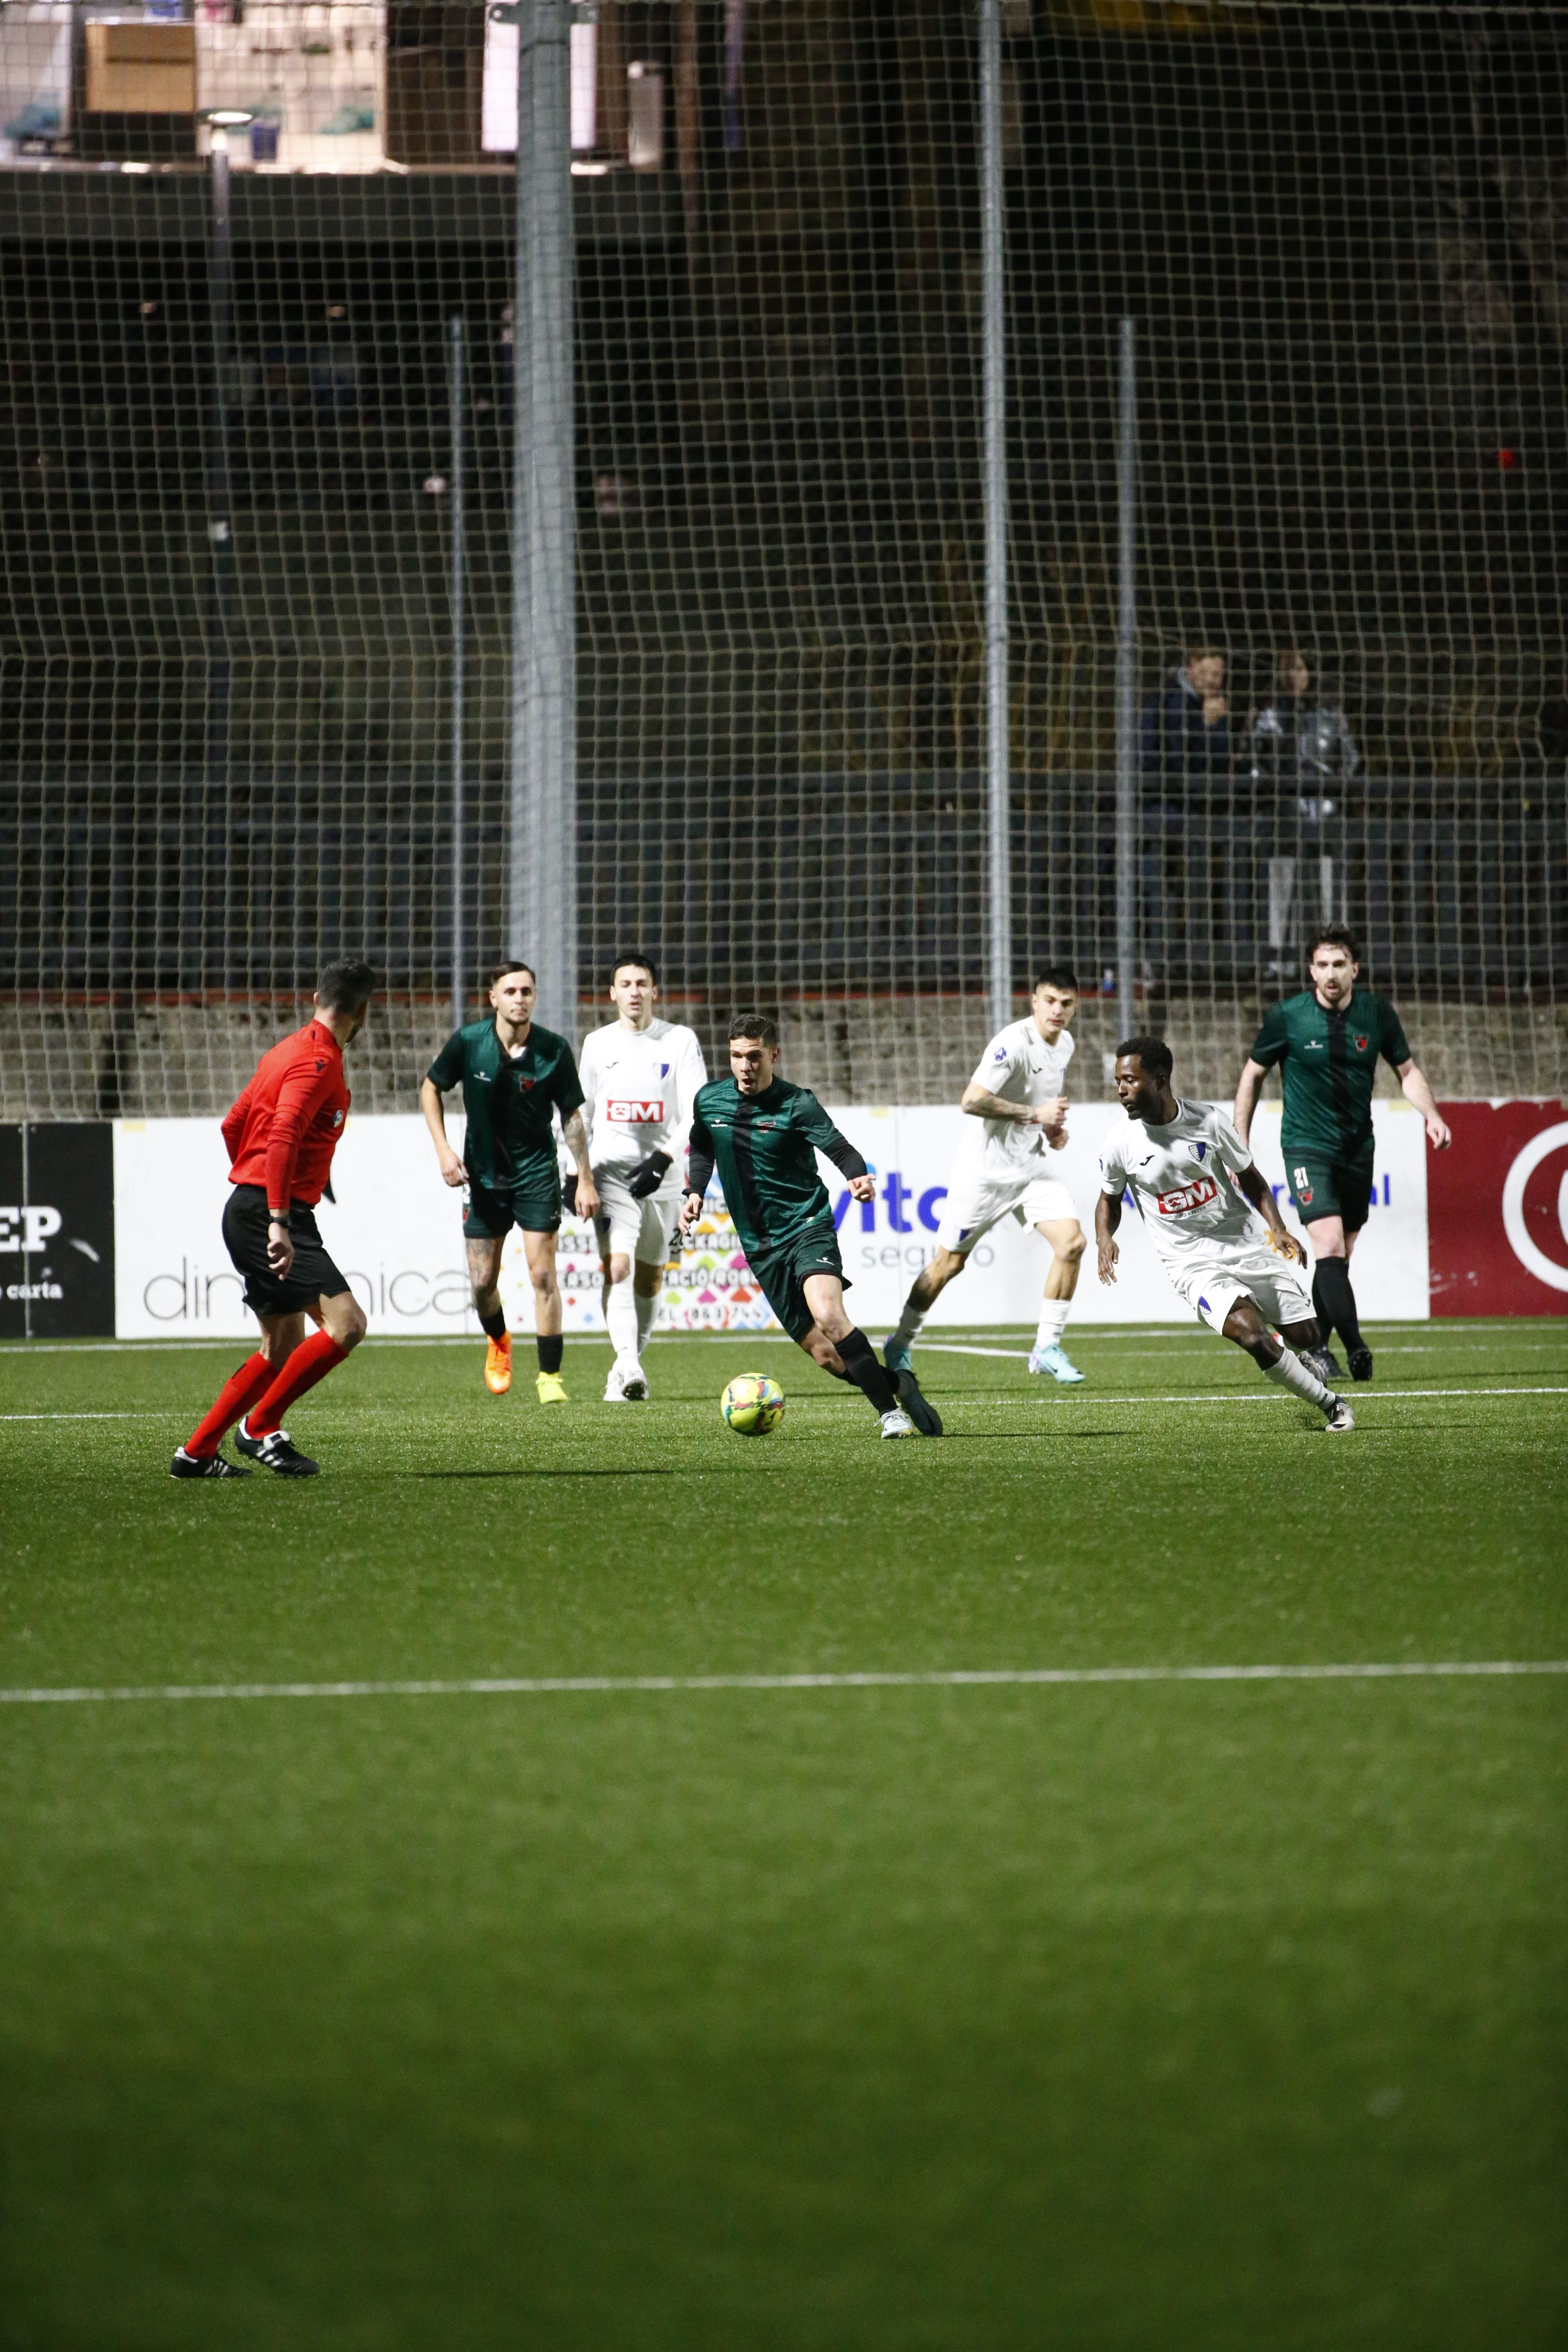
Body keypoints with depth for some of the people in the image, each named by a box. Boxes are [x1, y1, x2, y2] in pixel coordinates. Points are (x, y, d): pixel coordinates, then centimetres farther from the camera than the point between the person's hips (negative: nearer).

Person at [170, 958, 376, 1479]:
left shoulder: (291, 1051, 17)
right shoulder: (318, 1062, -13)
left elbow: (233, 1126, 25)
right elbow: (282, 1138, -26)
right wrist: (279, 1221, -33)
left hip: (247, 1208, 10)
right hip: (273, 1214, -10)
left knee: (283, 1347, 16)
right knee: (345, 1322, -16)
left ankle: (197, 1452, 19)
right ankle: (261, 1427, -11)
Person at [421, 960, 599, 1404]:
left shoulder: (554, 1050, -12)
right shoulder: (468, 1043, -12)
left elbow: (571, 1115, -1)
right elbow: (431, 1088, 4)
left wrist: (585, 1179, -2)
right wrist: (443, 1149, -7)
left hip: (537, 1172, -1)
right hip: (483, 1174, 1)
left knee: (543, 1274, -10)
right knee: (482, 1283, 3)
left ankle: (550, 1376, -1)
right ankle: (498, 1343, 36)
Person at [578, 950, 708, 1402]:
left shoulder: (680, 1041, -1)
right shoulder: (597, 1044, 7)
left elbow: (698, 1112, -7)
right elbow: (582, 1112, 17)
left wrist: (664, 1158, -20)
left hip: (661, 1177, 0)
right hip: (611, 1170, 0)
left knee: (650, 1278, 9)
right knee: (617, 1267, -19)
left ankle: (627, 1367, 27)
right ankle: (628, 1369, -31)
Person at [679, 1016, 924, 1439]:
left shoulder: (797, 1104, -9)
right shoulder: (709, 1100, 4)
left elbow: (840, 1149, -18)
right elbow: (702, 1151, 23)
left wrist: (859, 1178, -39)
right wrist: (694, 1192, 7)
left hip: (807, 1227, -4)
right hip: (760, 1245, 4)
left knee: (828, 1315, -30)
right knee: (824, 1354, -2)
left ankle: (893, 1412, -24)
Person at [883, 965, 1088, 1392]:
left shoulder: (1064, 1043, 6)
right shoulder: (1013, 1043, -21)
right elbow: (972, 1100, -29)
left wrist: (1055, 1128, 7)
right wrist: (1034, 1114, -28)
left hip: (1031, 1166, 7)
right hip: (985, 1168, -7)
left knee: (1072, 1241, -12)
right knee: (949, 1262, 2)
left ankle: (1047, 1347, -2)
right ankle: (900, 1346, 22)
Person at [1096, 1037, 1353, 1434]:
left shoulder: (1208, 1120, -8)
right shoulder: (1120, 1141, -8)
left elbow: (1250, 1179, 6)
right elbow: (1110, 1200, 10)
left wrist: (1278, 1230, -8)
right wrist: (1105, 1239, -11)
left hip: (1248, 1243, 2)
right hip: (1193, 1263, -2)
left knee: (1305, 1336, 2)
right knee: (1252, 1335, -25)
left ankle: (1290, 1361, 42)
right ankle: (1331, 1405, -6)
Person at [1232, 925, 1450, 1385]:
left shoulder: (1377, 1013, -3)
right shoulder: (1287, 1017, -10)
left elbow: (1407, 1070, 9)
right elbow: (1253, 1075, 3)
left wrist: (1431, 1116, -9)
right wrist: (1240, 1144, 1)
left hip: (1357, 1151, 4)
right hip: (1306, 1146, -4)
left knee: (1337, 1259, 9)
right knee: (1329, 1247, -20)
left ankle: (1317, 1348, 24)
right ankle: (1356, 1349, -21)